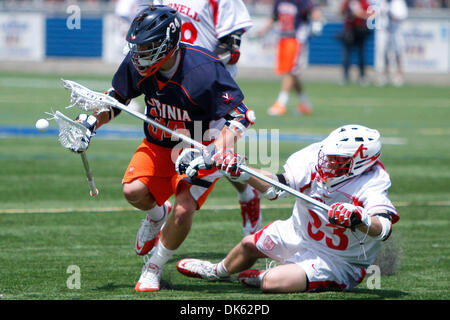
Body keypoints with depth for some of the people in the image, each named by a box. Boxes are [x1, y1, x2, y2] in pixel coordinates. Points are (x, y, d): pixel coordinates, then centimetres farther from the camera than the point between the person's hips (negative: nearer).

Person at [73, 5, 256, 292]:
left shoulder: (204, 71, -31)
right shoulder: (136, 65, -14)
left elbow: (240, 117, -26)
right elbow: (116, 97, 7)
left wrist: (209, 156, -36)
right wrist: (91, 122, -10)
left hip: (200, 148, -4)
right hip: (159, 144, 5)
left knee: (182, 212, -21)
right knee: (134, 191, -21)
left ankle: (154, 268, 4)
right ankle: (157, 215, 17)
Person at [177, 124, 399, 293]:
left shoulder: (371, 187, -32)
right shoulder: (315, 157, -17)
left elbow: (384, 229, -46)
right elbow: (275, 187, -13)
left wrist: (358, 219, -65)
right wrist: (239, 172, -25)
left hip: (335, 262, -7)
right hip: (299, 234, 7)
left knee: (272, 283, -24)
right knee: (249, 245, 25)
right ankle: (219, 271, 60)